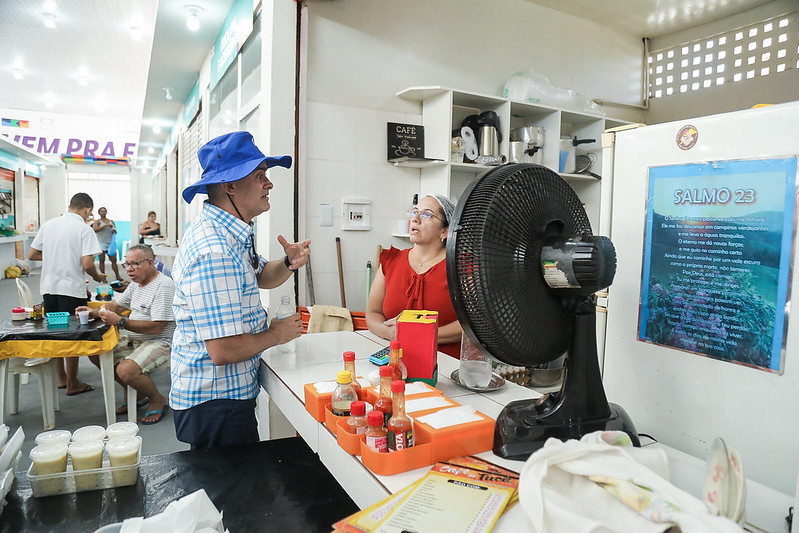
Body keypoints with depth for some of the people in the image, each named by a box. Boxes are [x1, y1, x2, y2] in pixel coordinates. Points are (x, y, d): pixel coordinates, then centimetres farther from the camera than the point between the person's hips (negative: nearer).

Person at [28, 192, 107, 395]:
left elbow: (32, 255, 10)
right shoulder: (85, 229, -11)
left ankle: (61, 378, 30)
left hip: (48, 287, 6)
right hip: (72, 289, -6)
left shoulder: (48, 224, 6)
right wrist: (97, 277, 0)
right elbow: (87, 265, -19)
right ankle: (72, 384, 15)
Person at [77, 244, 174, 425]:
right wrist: (95, 312, 1)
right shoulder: (136, 283, 13)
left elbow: (156, 328, -25)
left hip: (159, 342, -10)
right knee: (95, 353, 1)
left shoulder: (163, 286, -19)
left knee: (125, 370, -30)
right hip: (133, 340, 10)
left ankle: (158, 400, 0)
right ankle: (136, 393, 14)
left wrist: (120, 322, -26)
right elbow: (116, 305, 21)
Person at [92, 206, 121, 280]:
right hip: (101, 243, -3)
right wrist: (105, 225, -21)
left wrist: (114, 231, -1)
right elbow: (95, 229, -14)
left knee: (114, 260, 1)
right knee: (102, 260, -1)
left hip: (110, 243, 3)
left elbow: (115, 230, 23)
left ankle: (117, 276, 3)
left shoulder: (111, 221, 16)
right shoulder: (97, 221, 3)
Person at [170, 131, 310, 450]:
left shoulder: (229, 232, 5)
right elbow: (223, 350, -32)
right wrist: (275, 334, -14)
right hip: (215, 403, -10)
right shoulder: (214, 250, -29)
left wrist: (289, 264, -4)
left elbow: (260, 277, 18)